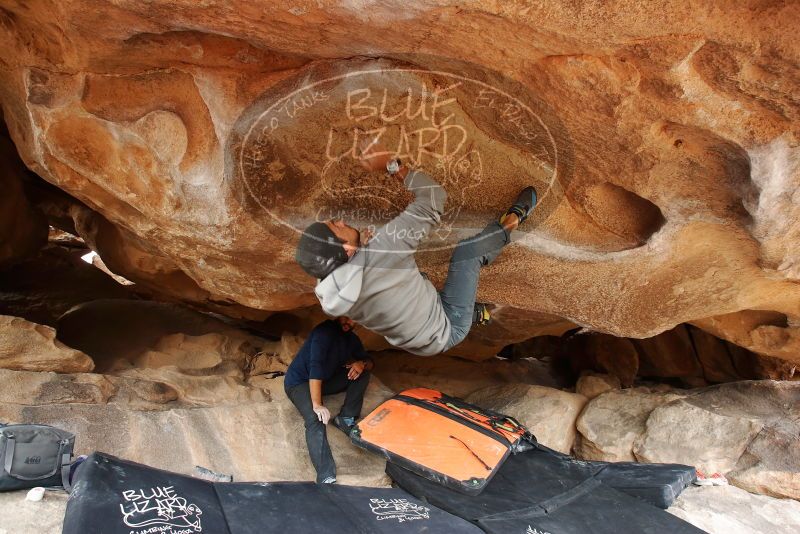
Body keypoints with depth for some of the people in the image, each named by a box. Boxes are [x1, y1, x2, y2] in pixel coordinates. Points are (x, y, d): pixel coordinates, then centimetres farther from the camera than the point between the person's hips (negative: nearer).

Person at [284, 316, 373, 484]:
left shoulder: (352, 338, 2)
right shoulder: (325, 331, -22)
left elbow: (369, 361, 11)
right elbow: (316, 365, -32)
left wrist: (362, 364, -16)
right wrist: (317, 405, -37)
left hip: (325, 380, 8)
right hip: (299, 382, -8)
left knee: (362, 372, -7)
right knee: (316, 420, -33)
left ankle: (346, 419, -12)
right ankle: (326, 479, -43)